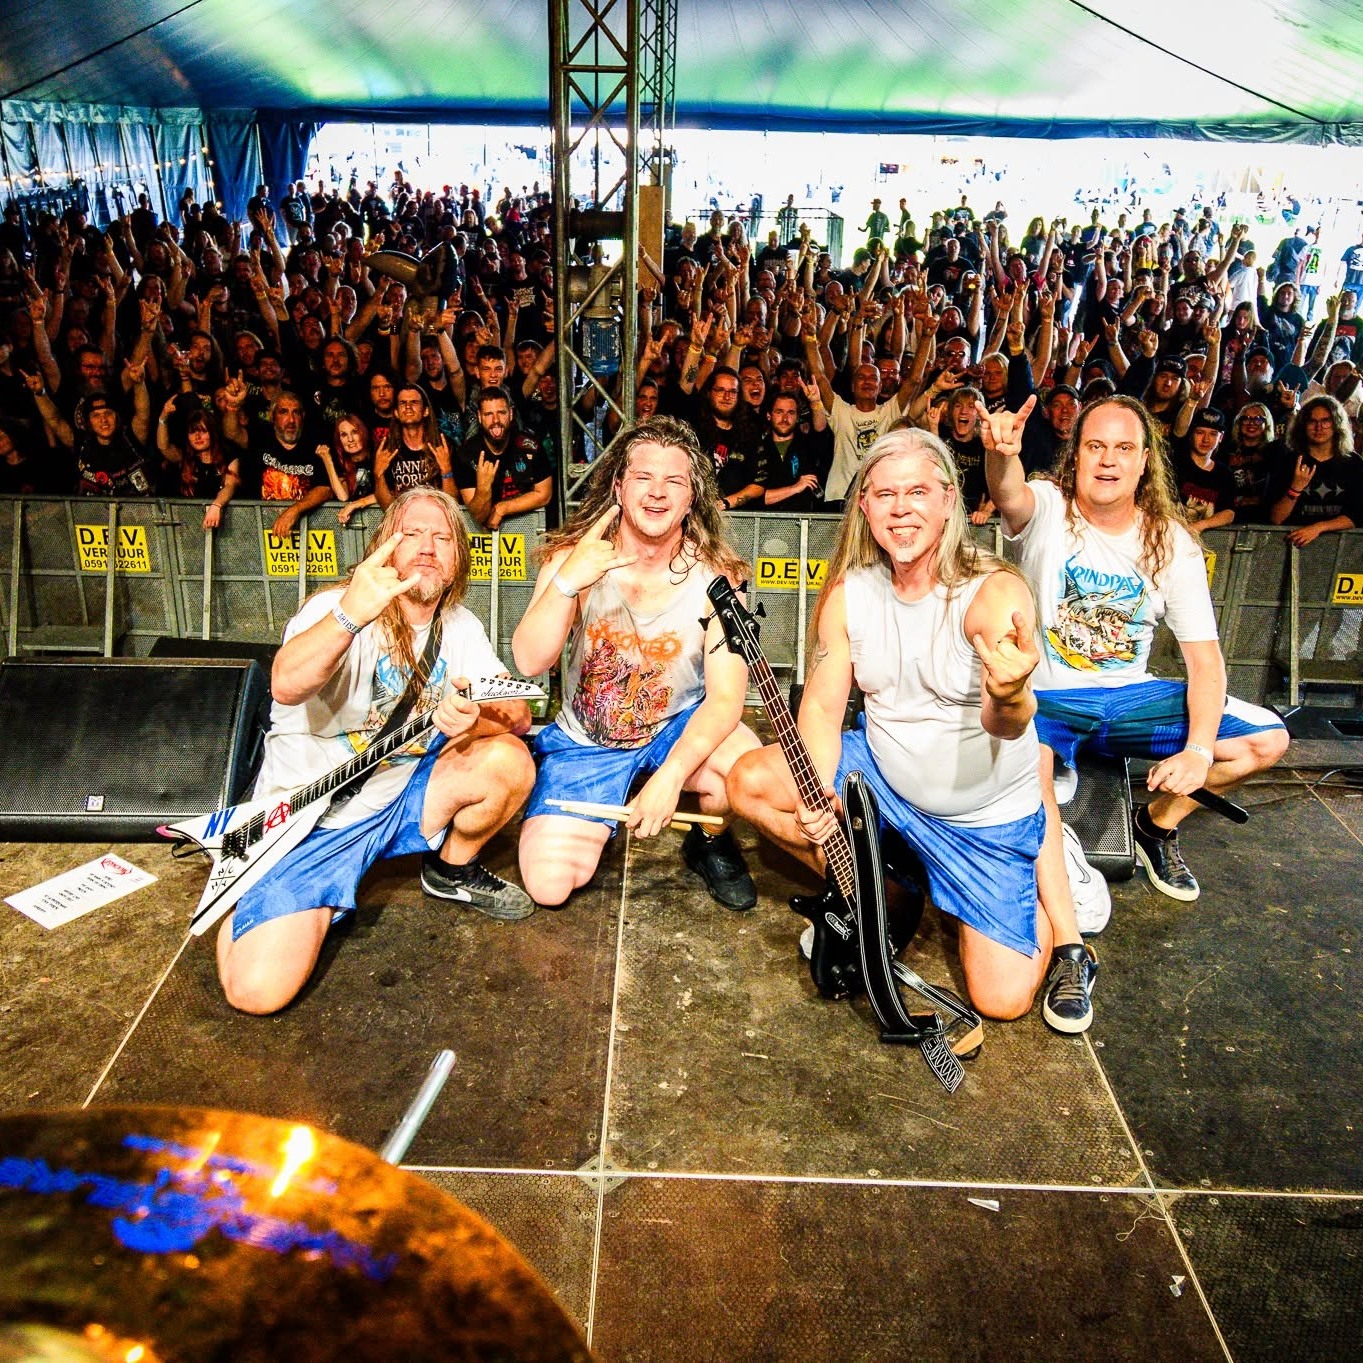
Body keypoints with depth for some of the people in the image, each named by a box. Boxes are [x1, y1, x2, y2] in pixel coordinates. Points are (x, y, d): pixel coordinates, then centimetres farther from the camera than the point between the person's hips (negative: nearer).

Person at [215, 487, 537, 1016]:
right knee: (259, 989, -20)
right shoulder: (337, 608, -18)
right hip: (309, 818, -5)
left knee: (509, 761, -20)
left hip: (399, 799, 5)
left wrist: (478, 717, -29)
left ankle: (453, 871, 9)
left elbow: (519, 715, -5)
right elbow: (287, 686, -39)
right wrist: (350, 615, -57)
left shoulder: (460, 627, 1)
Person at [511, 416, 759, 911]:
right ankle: (608, 815, 21)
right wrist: (566, 583, -39)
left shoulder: (714, 576, -16)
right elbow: (529, 662, -23)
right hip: (586, 740, 1)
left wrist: (670, 776, -33)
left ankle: (710, 842, 5)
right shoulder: (575, 557, -14)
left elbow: (726, 697, -20)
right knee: (548, 886, -14)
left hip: (680, 725, 0)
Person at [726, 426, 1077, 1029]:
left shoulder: (994, 590, -23)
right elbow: (822, 706, -7)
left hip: (989, 815, -4)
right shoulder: (849, 592, -9)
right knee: (749, 782, -12)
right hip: (879, 775, 4)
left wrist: (1010, 701, -62)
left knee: (1002, 998, -8)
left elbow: (1007, 724, -36)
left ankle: (1049, 918, 27)